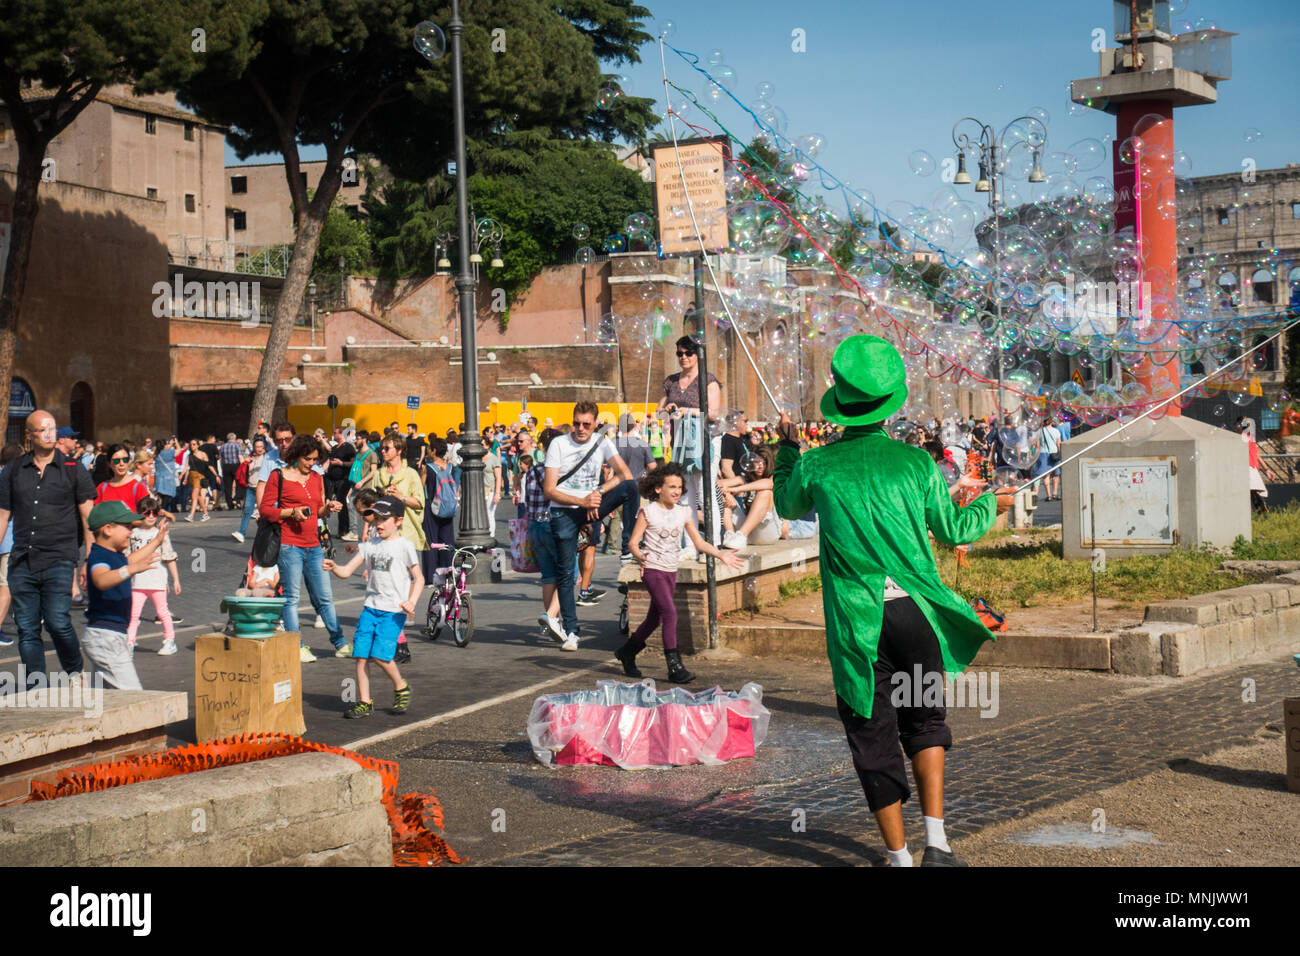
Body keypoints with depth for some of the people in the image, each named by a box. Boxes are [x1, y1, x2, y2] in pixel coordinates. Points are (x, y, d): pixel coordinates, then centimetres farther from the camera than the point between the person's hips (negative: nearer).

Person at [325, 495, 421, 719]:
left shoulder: (404, 546, -3)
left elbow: (418, 578, 1)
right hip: (371, 606, 5)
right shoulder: (370, 545, 10)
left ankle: (401, 688, 10)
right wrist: (334, 568, -14)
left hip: (394, 610, -5)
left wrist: (411, 602, -14)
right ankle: (364, 702, 7)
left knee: (381, 654, -16)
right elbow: (347, 571, 7)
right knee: (361, 654, -2)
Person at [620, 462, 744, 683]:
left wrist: (721, 555, -1)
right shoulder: (648, 512, -6)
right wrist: (639, 556, -26)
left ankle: (627, 652, 32)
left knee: (655, 618, 13)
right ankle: (674, 666, -15)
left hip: (671, 571, 6)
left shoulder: (683, 513, 8)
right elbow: (633, 542, -7)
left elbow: (699, 542, 11)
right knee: (670, 613, -17)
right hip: (652, 569, -6)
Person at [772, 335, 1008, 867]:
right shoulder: (916, 462, 0)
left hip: (857, 620, -1)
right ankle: (936, 842, 8)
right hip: (914, 610, 1)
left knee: (873, 735, 7)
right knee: (925, 722, 19)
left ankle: (899, 855, 11)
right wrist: (990, 507, 32)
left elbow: (788, 506, 20)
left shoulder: (816, 466, -2)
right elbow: (952, 530, 12)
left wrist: (787, 449, 36)